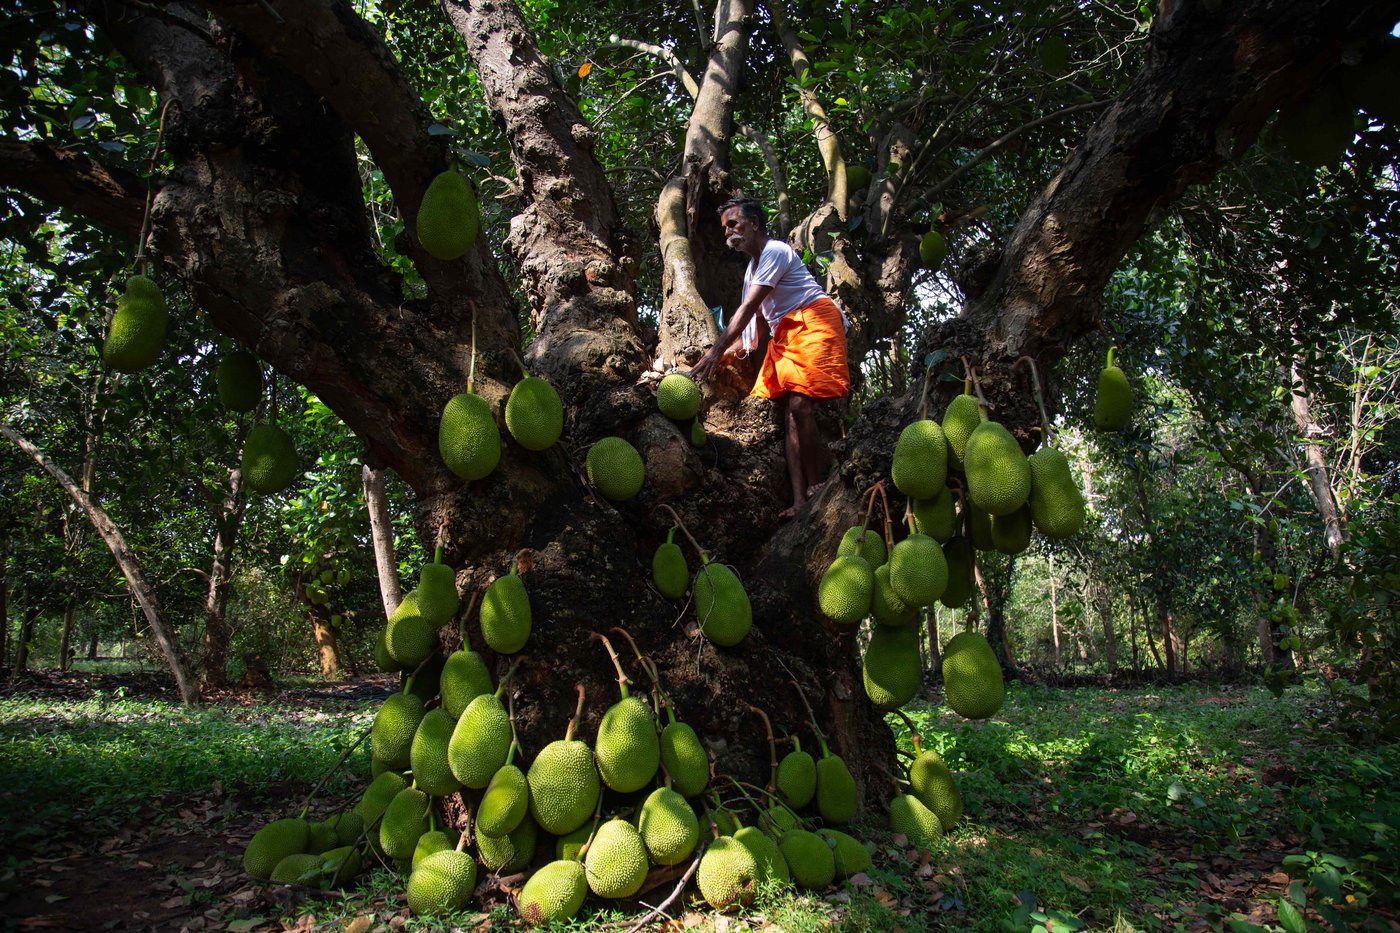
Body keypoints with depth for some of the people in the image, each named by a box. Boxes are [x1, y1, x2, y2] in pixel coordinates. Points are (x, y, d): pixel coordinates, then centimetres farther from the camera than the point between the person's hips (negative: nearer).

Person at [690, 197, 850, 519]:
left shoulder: (774, 251, -7)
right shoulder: (753, 265, 23)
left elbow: (748, 309, -16)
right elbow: (752, 318, 17)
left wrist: (717, 350, -19)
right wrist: (732, 354, 2)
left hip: (813, 323, -9)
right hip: (784, 335, 10)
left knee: (799, 405, -20)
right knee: (788, 411, -2)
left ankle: (814, 486, -10)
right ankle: (799, 499, -7)